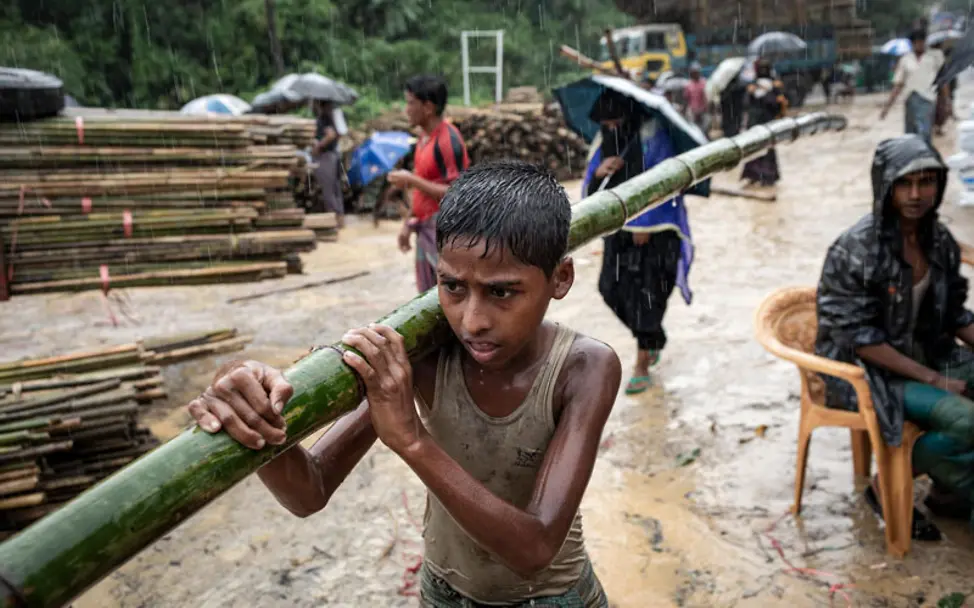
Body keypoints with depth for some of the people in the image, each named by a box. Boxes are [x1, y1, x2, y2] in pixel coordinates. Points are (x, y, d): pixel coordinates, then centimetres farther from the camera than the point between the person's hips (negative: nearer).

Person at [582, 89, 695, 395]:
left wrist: (644, 225, -14)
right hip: (619, 229, 6)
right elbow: (588, 192, 3)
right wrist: (598, 173, -19)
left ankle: (642, 366, 5)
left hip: (655, 229, -5)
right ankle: (654, 341, 29)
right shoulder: (602, 142, 4)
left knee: (646, 295, -6)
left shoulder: (652, 135, -11)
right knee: (612, 289, 4)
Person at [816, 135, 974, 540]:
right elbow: (859, 338, -20)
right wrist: (932, 379, -19)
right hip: (866, 372, -7)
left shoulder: (939, 241, 2)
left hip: (924, 356, 7)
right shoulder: (857, 248, -20)